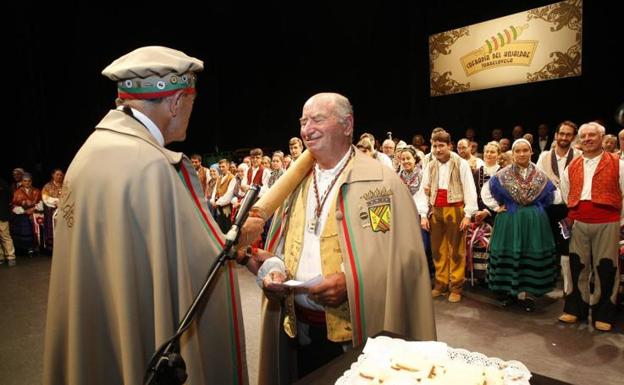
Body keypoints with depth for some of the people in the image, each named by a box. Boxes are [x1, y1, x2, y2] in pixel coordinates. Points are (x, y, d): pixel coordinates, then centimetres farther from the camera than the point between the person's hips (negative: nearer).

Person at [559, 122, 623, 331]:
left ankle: (603, 315, 16)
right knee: (577, 267, 9)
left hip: (607, 223, -3)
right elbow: (565, 195, 18)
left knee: (605, 269, 2)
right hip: (578, 224, 3)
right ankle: (575, 309, 20)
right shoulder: (572, 167, 12)